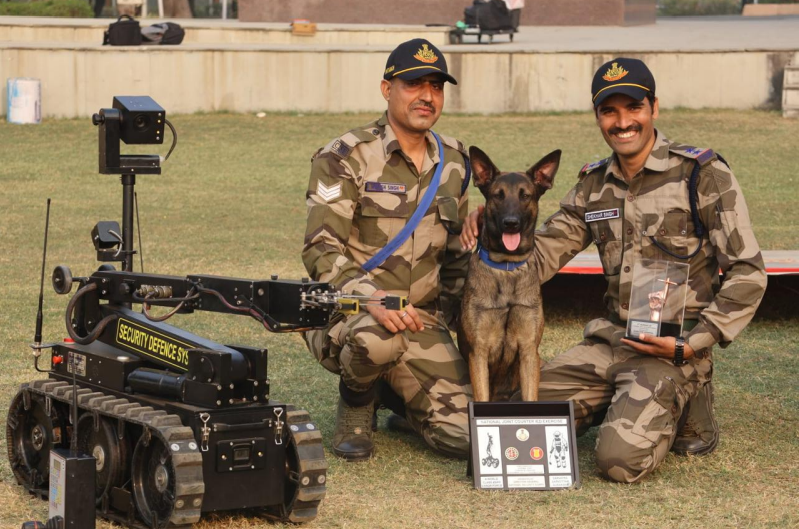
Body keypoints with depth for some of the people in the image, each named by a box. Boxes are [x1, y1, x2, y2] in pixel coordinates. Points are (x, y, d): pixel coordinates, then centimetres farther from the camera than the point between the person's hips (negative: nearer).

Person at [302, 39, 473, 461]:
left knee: (464, 434, -9)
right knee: (378, 339, -41)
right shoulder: (345, 158, -9)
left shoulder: (453, 161, 10)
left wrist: (445, 314, 13)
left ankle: (395, 395, 24)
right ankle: (356, 403, -5)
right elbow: (321, 250, -16)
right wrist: (373, 298, -32)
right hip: (346, 311, -5)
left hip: (421, 318, 5)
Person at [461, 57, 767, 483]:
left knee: (620, 458, -25)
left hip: (673, 347, -6)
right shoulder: (594, 185, 10)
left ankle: (682, 411, 7)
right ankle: (624, 404, 16)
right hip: (609, 340, 6)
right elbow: (541, 255, 13)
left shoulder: (703, 173, -7)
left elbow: (747, 275, -7)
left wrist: (692, 344, -15)